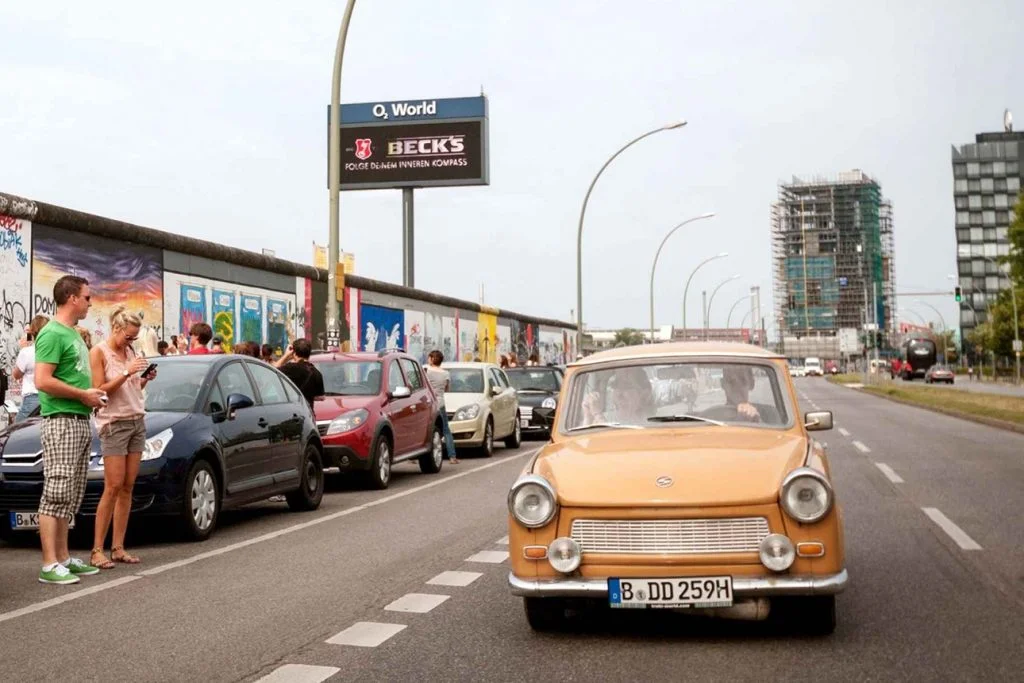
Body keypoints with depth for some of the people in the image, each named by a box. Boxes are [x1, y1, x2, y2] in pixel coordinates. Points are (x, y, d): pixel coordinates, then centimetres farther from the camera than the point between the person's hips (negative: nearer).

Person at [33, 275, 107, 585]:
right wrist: (84, 395, -14)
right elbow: (43, 381, -20)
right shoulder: (52, 334, -12)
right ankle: (50, 565, -8)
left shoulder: (74, 334, 18)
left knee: (71, 496, 11)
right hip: (61, 421, -10)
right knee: (57, 494, -10)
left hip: (81, 421, 10)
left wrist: (91, 393, 11)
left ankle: (63, 557, 17)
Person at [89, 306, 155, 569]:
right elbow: (100, 390, -11)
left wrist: (145, 379, 1)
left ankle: (118, 548, 6)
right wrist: (127, 372, -19)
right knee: (113, 487, -10)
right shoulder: (99, 352, -5)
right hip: (114, 423, -6)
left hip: (137, 421, 6)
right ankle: (97, 550, -5)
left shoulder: (130, 351, 14)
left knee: (127, 488, 3)